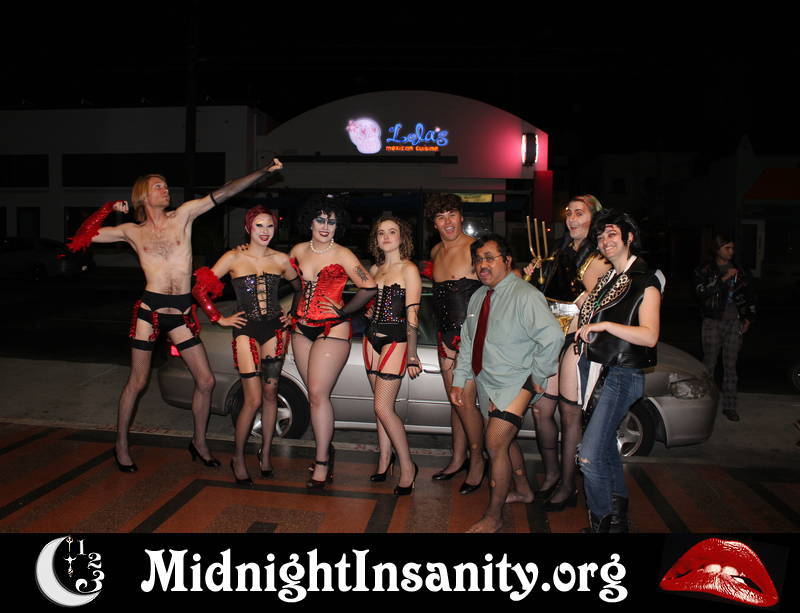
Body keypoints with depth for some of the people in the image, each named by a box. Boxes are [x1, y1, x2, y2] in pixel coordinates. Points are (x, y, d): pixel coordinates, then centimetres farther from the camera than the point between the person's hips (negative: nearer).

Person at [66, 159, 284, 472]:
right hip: (150, 309, -2)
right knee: (137, 382, 7)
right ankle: (121, 445, 26)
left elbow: (224, 192, 0)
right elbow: (82, 237, 11)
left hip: (182, 312, 2)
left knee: (205, 381, 2)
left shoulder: (183, 215, 6)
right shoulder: (131, 231, 6)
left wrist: (265, 170, -5)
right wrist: (108, 208, 7)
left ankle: (199, 442, 22)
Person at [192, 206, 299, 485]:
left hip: (274, 330, 3)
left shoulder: (281, 260, 5)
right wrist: (220, 319, -3)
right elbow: (200, 289, -2)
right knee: (253, 400, -7)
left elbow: (301, 288, 20)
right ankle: (238, 457, 12)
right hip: (246, 331, -3)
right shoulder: (234, 258, -2)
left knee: (270, 394, 8)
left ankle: (265, 453, 24)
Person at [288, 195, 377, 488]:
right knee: (315, 394, 10)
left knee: (318, 394, -10)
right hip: (302, 328, 5)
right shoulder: (298, 251, 8)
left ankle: (322, 463, 0)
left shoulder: (343, 255, -8)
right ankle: (325, 449, 24)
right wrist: (294, 311, 15)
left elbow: (370, 287, -12)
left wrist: (343, 312, -9)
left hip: (332, 330, -5)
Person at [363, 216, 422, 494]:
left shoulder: (409, 269, -6)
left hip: (395, 340, -6)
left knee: (383, 407, -10)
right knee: (382, 405, 10)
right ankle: (385, 460, 22)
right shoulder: (374, 269, 14)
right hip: (372, 338, 6)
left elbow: (412, 315, -10)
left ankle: (407, 466, 4)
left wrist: (412, 355, -11)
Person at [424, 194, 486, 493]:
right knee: (455, 400, 14)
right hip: (447, 334, 7)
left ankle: (477, 460, 13)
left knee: (464, 401, -6)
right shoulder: (436, 251, 11)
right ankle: (458, 458, 27)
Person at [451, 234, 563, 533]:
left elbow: (552, 336, -28)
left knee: (495, 443, -12)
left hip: (515, 383, -7)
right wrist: (459, 380, 9)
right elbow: (468, 341, 12)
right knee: (505, 439, 19)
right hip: (487, 383, 8)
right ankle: (522, 489, 43)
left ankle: (493, 517, 4)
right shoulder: (478, 297, 6)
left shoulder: (525, 296, -18)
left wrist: (537, 377, -19)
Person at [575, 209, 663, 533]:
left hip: (621, 376, -8)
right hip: (593, 369, 8)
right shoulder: (606, 278, 16)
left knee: (589, 455, -14)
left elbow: (649, 336, -18)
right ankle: (618, 511, 35)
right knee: (605, 444, 18)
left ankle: (600, 520, 7)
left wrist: (605, 325, -22)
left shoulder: (646, 281, -8)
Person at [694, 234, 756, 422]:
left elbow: (750, 294, 21)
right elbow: (701, 291, -17)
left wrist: (748, 317, 13)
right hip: (713, 322, -3)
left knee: (731, 366, 6)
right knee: (709, 364, -2)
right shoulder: (705, 270, 0)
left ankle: (729, 406, 12)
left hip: (734, 322, 3)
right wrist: (724, 278, -20)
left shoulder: (739, 270, 12)